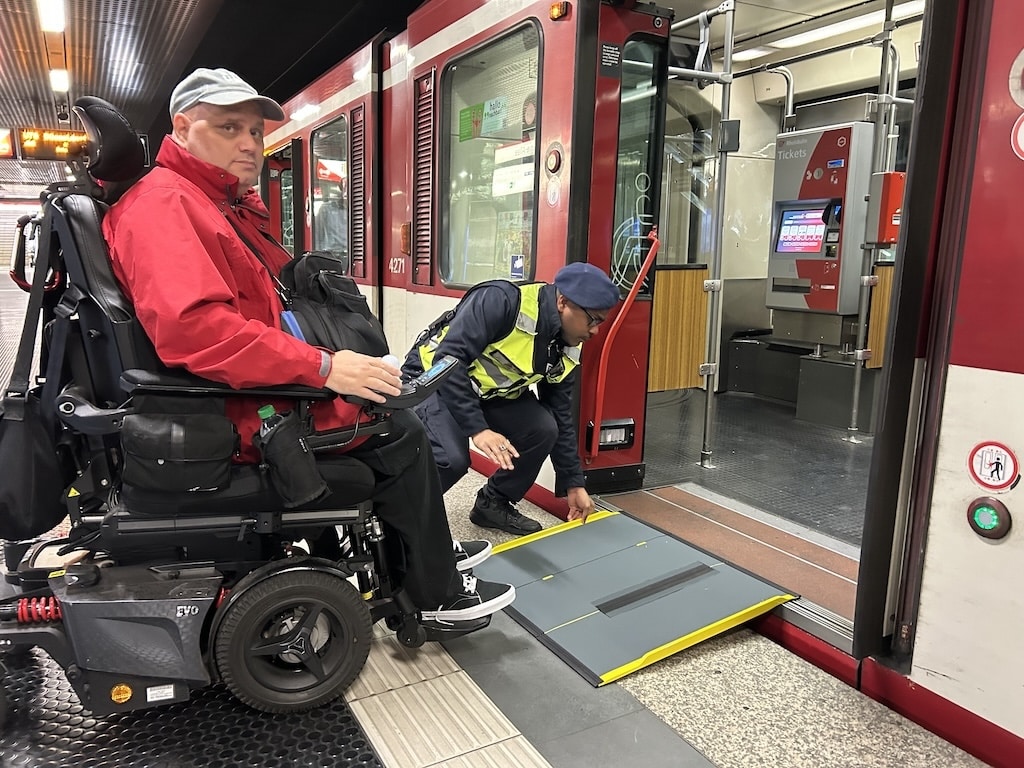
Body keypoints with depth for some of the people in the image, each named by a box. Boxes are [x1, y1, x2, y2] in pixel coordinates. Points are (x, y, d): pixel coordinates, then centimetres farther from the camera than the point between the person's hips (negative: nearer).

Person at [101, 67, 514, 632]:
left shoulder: (233, 206, 17)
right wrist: (323, 367, -31)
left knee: (395, 408, 16)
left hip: (263, 387, 11)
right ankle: (437, 596, 5)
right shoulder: (163, 204, -16)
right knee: (398, 434, -11)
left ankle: (428, 549, 27)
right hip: (240, 412, -11)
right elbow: (192, 326, -31)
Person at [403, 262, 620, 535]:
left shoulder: (566, 351, -6)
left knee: (542, 429, -13)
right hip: (435, 378, -6)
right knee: (452, 458, -28)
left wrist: (573, 482, 3)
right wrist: (477, 428, -37)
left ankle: (493, 503, 10)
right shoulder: (501, 301, -30)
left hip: (489, 392, 7)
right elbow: (449, 362, -34)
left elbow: (560, 417, 3)